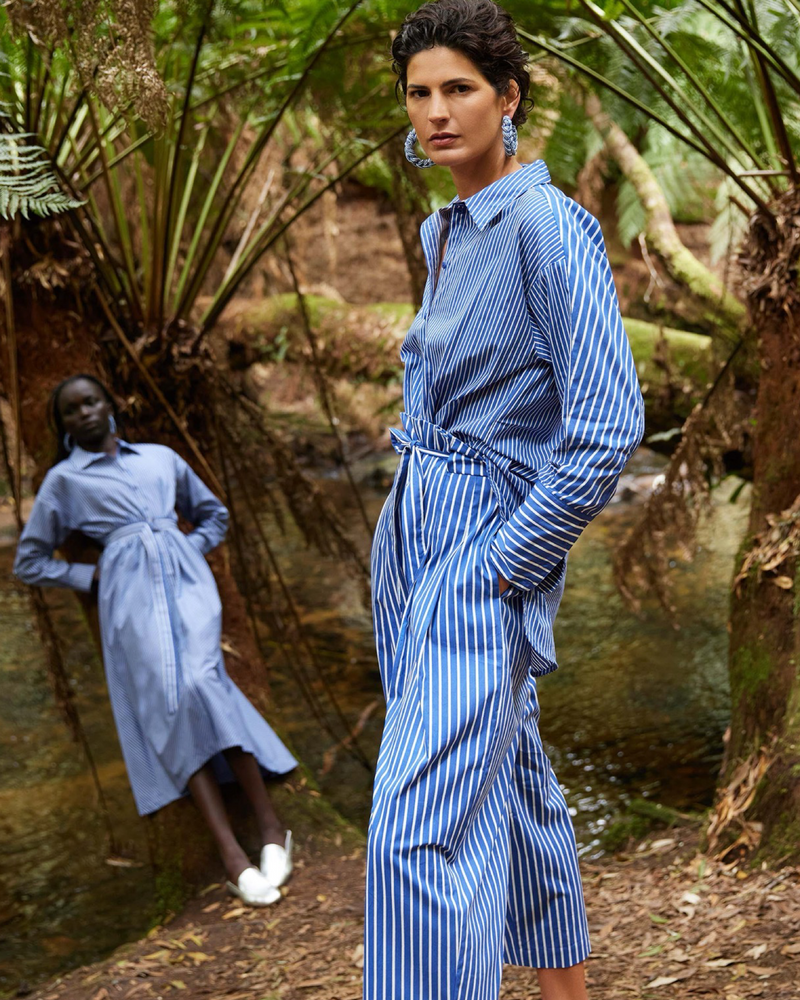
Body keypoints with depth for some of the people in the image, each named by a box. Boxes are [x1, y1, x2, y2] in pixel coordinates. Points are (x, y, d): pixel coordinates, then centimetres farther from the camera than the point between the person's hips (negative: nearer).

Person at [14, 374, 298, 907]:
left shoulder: (161, 458, 23)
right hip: (130, 587, -1)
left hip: (185, 572, 1)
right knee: (170, 701, -21)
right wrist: (89, 575, 8)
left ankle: (271, 826, -24)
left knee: (201, 680, -25)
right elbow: (30, 561, 20)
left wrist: (193, 550, 13)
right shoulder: (64, 479, 17)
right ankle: (233, 856, -27)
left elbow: (214, 514, 33)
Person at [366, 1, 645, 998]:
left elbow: (608, 427, -20)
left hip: (494, 546, -9)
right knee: (509, 778, 18)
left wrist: (504, 564, -17)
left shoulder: (549, 226, -14)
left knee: (421, 831, -14)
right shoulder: (444, 232, 12)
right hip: (413, 537, 9)